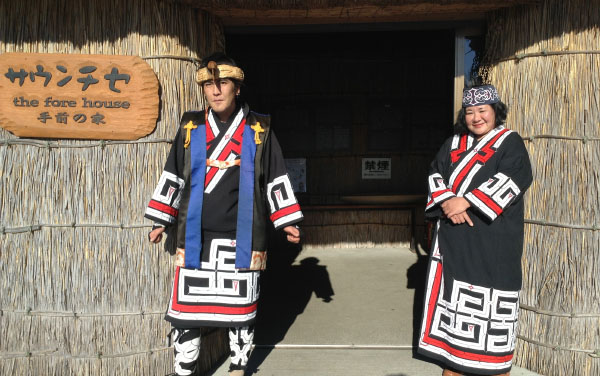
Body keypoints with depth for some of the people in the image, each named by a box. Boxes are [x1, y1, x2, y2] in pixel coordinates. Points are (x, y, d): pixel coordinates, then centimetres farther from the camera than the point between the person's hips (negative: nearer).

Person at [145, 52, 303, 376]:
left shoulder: (259, 130, 2)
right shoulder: (190, 128, 6)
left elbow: (275, 180, 6)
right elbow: (172, 178, 12)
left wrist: (287, 222, 4)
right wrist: (161, 222, 12)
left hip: (242, 238, -1)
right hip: (195, 237, 1)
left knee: (240, 306, 10)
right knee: (186, 306, 4)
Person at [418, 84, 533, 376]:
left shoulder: (510, 142, 3)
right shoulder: (453, 143, 17)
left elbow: (512, 178, -12)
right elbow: (436, 173, 7)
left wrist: (466, 201, -20)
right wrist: (447, 201, -14)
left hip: (492, 240, -4)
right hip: (453, 239, 5)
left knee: (491, 305, -6)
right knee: (453, 298, 7)